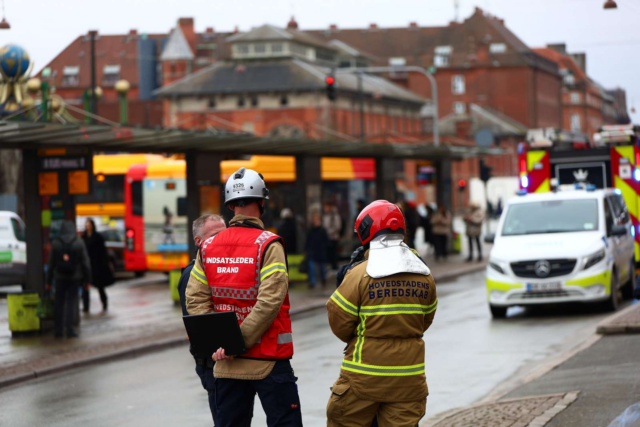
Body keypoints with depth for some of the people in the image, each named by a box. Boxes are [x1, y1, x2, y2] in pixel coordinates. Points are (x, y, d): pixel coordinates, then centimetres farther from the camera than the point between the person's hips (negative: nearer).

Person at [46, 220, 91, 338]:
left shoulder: (55, 243, -3)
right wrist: (87, 280, 3)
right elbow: (85, 262, -4)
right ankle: (69, 330, -3)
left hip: (60, 277, 1)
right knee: (71, 303, 3)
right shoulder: (79, 243, -5)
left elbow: (51, 263, 0)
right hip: (75, 277, -1)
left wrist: (49, 281, 6)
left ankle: (58, 330, 8)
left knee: (59, 303, 8)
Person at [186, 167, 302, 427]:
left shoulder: (209, 247, 5)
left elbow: (196, 300, -1)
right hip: (268, 362, -5)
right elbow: (269, 301, -19)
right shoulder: (268, 245, -10)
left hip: (226, 365, 5)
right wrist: (240, 341, -15)